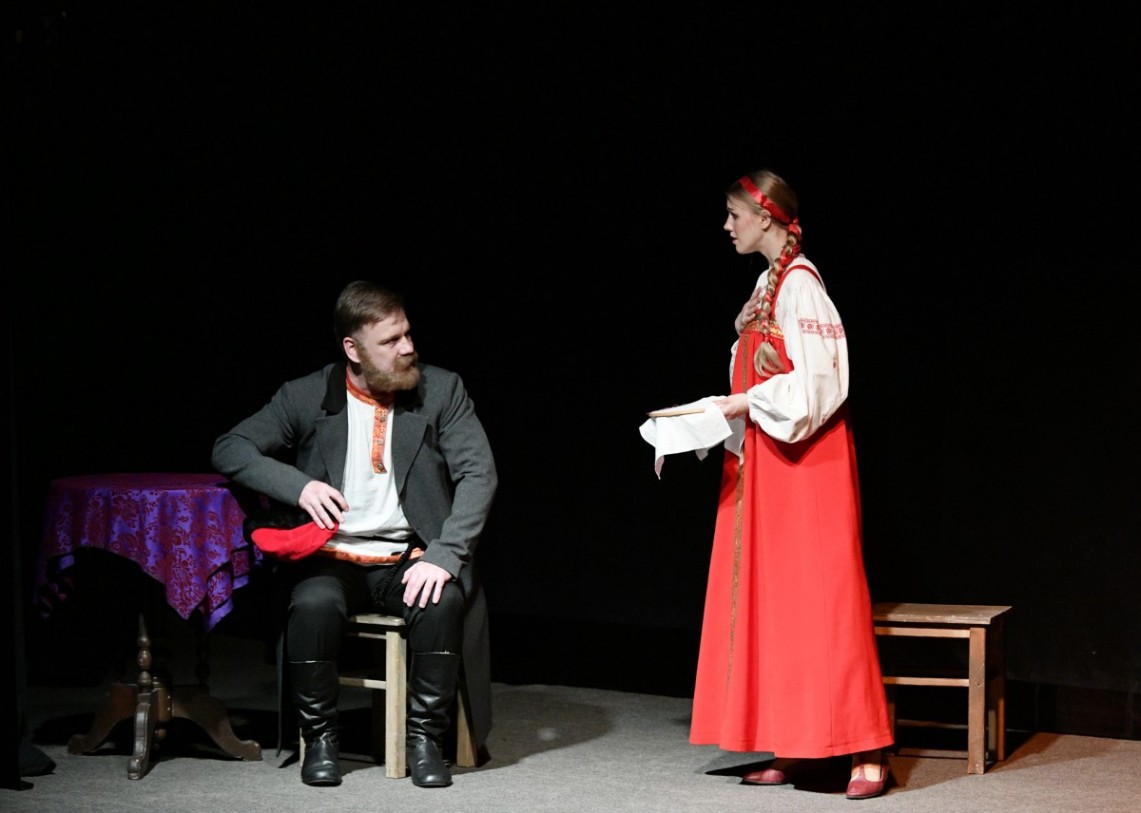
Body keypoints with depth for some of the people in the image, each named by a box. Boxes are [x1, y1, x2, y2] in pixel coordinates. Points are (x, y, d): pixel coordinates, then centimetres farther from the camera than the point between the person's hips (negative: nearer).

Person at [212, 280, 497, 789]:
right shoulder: (306, 397, 2)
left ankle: (425, 736, -14)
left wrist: (443, 556, -21)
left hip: (408, 560, 0)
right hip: (332, 557, 0)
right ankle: (319, 737, -12)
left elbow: (479, 474, -7)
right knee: (313, 604, -33)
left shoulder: (442, 391, 1)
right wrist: (298, 485, -16)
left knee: (443, 601, -33)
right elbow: (229, 449, 2)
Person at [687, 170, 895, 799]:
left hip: (806, 461, -9)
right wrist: (720, 414, 9)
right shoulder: (768, 286, 15)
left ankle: (864, 750, -7)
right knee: (770, 600, 7)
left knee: (820, 597, -10)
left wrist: (748, 402, -14)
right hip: (765, 462, 9)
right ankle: (791, 747, 10)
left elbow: (819, 382, -20)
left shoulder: (799, 284, -13)